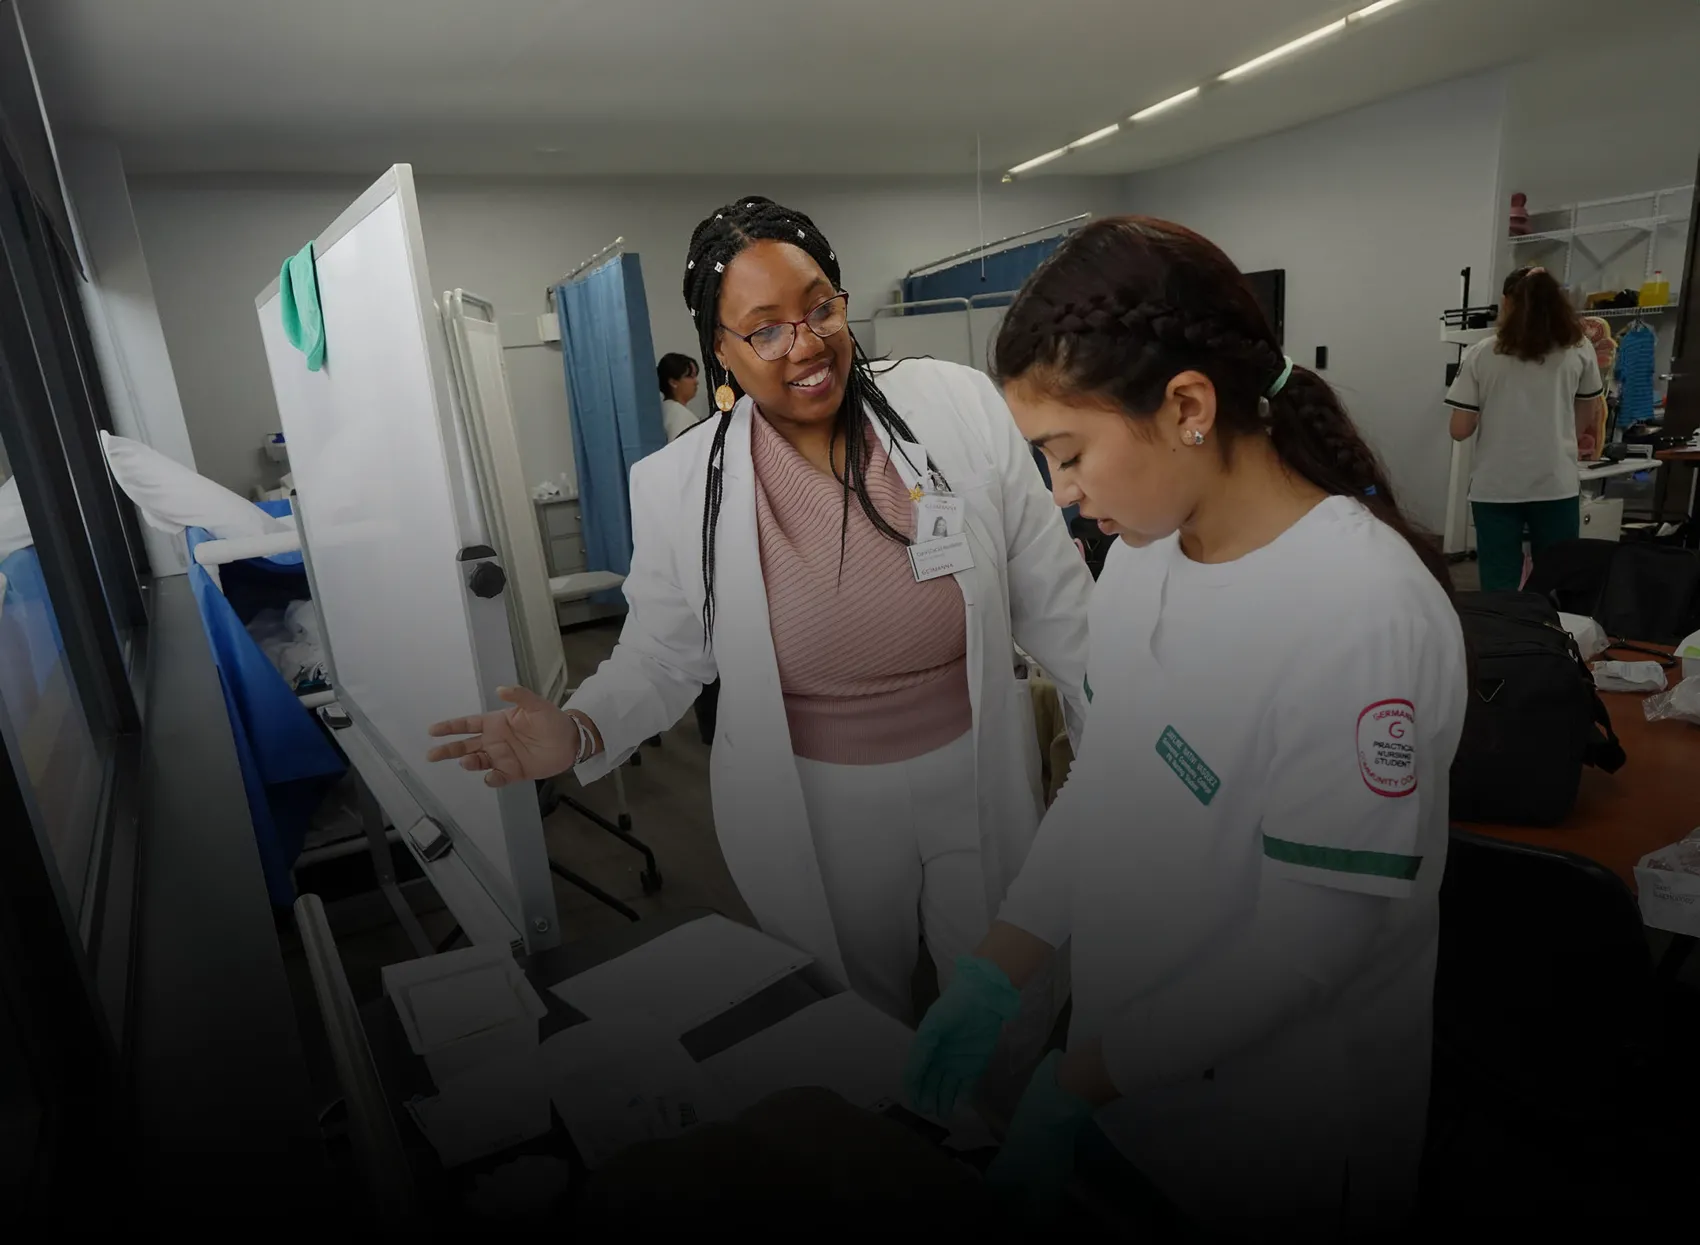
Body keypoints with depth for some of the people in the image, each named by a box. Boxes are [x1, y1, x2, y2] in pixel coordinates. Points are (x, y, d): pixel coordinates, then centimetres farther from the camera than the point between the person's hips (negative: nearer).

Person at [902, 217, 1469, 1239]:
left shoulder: (1364, 615, -28)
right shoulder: (1141, 553, -6)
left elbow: (1311, 938, -24)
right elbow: (1102, 783, 1)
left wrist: (1077, 1083, -18)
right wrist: (998, 971, -3)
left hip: (1278, 1145, -6)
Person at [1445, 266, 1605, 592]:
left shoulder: (1479, 356, -2)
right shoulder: (1579, 349, 5)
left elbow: (1460, 430, -3)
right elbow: (1587, 421, 15)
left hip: (1495, 488, -1)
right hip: (1558, 484, 2)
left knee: (1499, 590, 3)